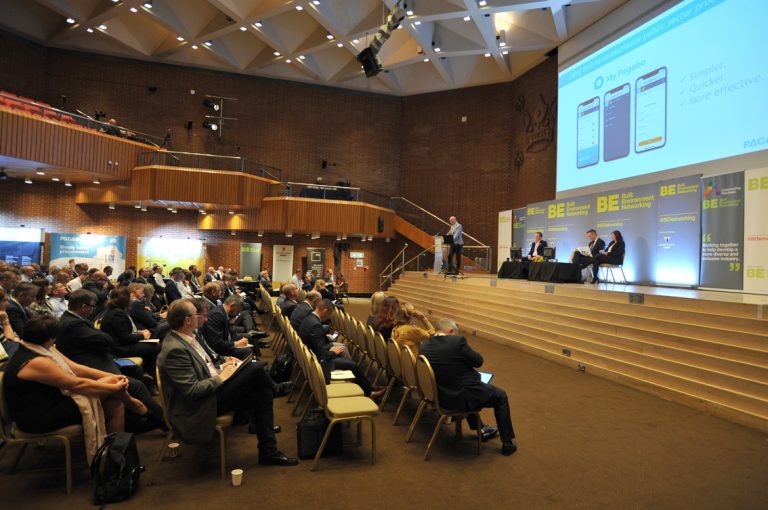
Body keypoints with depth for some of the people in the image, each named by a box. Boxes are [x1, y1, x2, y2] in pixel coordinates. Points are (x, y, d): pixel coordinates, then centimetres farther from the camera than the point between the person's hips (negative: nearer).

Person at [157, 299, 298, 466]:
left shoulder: (185, 338, 5)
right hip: (199, 408, -10)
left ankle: (268, 451, 10)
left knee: (262, 391, -1)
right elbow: (192, 391, -26)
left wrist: (220, 368, 4)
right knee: (255, 371, -16)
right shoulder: (175, 349, -25)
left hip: (210, 388, 10)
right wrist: (221, 377, -15)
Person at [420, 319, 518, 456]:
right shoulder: (457, 341, -22)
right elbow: (478, 361, -9)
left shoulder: (424, 346, -4)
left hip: (441, 397, 6)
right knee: (501, 396, 20)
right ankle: (507, 443, 27)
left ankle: (479, 429, 47)